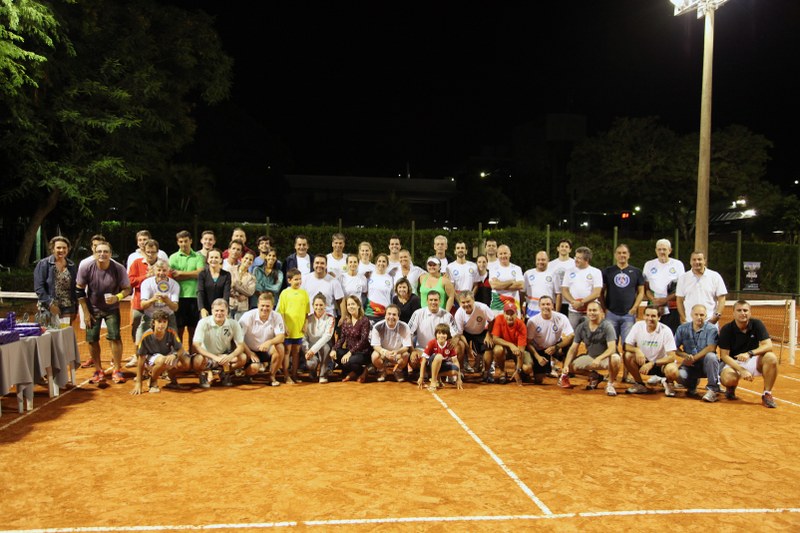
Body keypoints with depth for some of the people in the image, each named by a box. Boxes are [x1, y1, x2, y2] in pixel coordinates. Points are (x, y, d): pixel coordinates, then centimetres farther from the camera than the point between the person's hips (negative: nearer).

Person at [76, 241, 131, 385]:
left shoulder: (119, 269, -20)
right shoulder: (86, 268, -18)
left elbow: (127, 289, -11)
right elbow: (79, 290, -7)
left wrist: (117, 297, -32)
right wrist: (86, 312, -7)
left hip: (112, 309, -1)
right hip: (93, 308, 1)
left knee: (115, 337, -9)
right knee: (92, 339, -1)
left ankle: (117, 370, 4)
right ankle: (98, 371, 14)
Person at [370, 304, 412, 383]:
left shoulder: (404, 327, -18)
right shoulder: (378, 327, -18)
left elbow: (406, 347, -18)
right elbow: (375, 346, -19)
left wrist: (396, 352, -41)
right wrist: (385, 352, -42)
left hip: (398, 353, 0)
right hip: (383, 353, 0)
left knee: (405, 355, -31)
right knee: (375, 356, -32)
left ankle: (398, 371, 4)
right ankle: (382, 371, 5)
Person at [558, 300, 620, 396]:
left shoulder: (607, 327, -17)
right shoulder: (581, 328, -5)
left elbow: (612, 348, -28)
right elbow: (573, 349, -4)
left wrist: (599, 358, -45)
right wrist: (566, 365, -18)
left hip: (605, 358, -5)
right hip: (590, 358, 5)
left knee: (615, 358, -37)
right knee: (572, 366, -13)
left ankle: (610, 384, -10)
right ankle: (594, 376, 15)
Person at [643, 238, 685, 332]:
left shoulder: (677, 265, 5)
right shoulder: (649, 265, 10)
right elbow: (646, 288, 7)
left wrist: (665, 300, -10)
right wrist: (654, 300, -9)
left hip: (672, 308, -1)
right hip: (654, 308, 2)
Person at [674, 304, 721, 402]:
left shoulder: (711, 329, -7)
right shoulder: (682, 329, 3)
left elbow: (711, 348, -20)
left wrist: (694, 358, -20)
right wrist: (686, 356, -18)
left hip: (706, 364, -2)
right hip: (690, 365, 2)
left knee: (711, 356, -35)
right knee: (679, 375, -29)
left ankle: (713, 389, -19)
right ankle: (692, 385, 12)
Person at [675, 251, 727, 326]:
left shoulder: (715, 276, 5)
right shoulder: (683, 278, 9)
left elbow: (721, 299, 5)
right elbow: (679, 300, 9)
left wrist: (717, 315, -7)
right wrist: (683, 319, 0)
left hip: (710, 322, -1)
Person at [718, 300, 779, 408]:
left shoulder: (757, 324, -7)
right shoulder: (726, 330, -12)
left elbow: (768, 345, -16)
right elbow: (724, 355, -13)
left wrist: (749, 353, -34)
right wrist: (741, 370, -26)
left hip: (753, 361, 2)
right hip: (733, 362, -2)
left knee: (771, 358, -30)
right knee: (727, 378, -35)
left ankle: (767, 394, -14)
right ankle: (731, 387, 8)